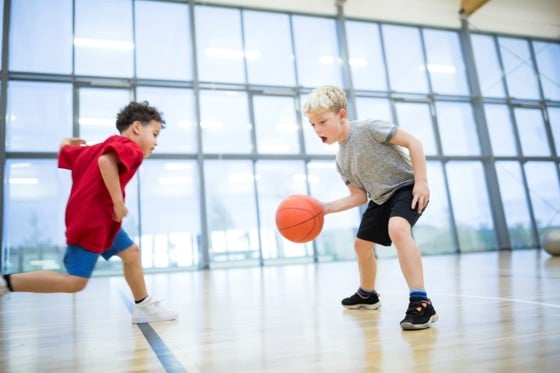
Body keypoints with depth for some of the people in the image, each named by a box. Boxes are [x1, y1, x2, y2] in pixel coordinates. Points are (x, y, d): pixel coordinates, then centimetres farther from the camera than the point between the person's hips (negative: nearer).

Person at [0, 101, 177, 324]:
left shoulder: (102, 147, 21)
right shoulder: (130, 148, -9)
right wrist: (118, 201, -27)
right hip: (91, 221, -11)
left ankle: (143, 307, 24)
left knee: (131, 252, 17)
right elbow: (106, 161, -30)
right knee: (74, 282, -9)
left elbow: (65, 153, 24)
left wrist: (67, 143, 47)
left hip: (98, 220, 11)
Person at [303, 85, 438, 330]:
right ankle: (367, 295, 45)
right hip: (381, 199, 9)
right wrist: (324, 208, -6)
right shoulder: (341, 161, 3)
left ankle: (421, 303, -33)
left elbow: (412, 142, -18)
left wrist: (421, 181, -24)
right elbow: (358, 197, 3)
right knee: (361, 244, 18)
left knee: (397, 228, -37)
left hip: (407, 187, -9)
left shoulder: (368, 128, -19)